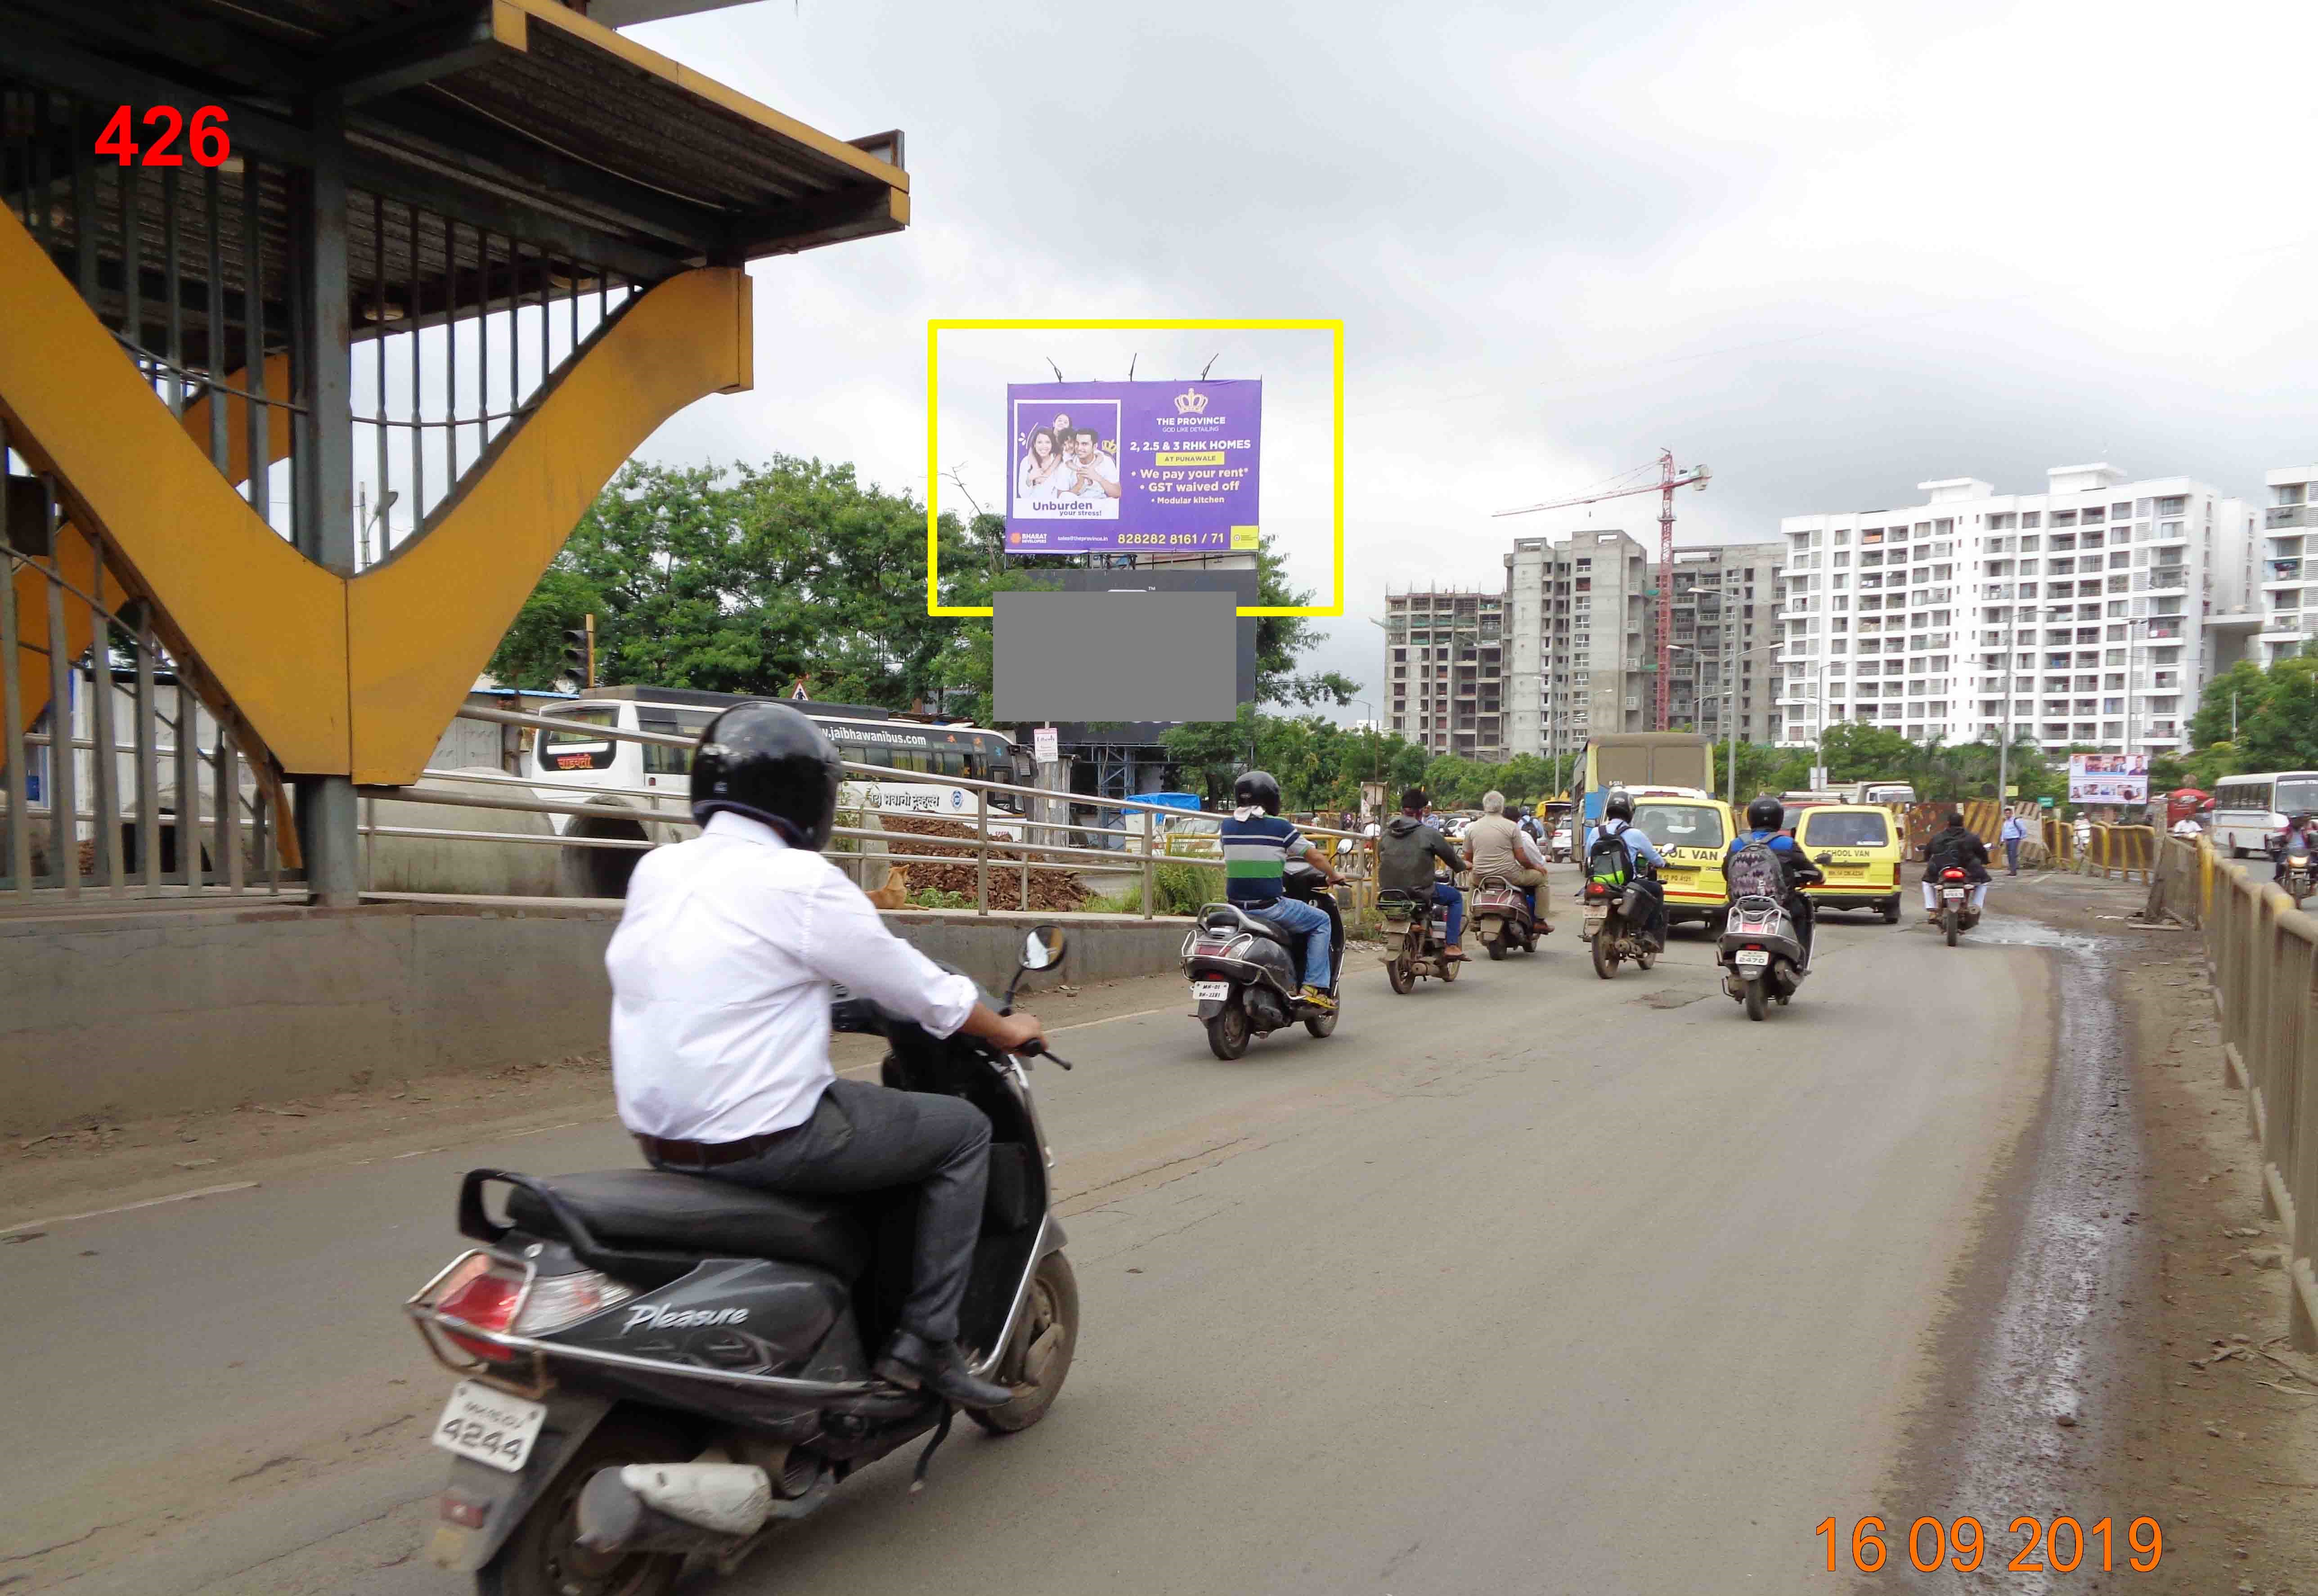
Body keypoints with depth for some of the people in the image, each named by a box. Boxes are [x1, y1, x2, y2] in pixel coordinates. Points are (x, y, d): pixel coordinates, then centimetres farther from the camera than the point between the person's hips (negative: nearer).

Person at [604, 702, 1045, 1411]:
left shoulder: (655, 871, 7)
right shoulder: (800, 882, -14)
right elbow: (920, 987, -6)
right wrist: (1008, 1031, 11)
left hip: (661, 1138, 8)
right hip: (761, 1136, -8)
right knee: (963, 1130, 7)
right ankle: (925, 1340, 5)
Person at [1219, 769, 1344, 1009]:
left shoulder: (1227, 825, 6)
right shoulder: (1280, 827, -8)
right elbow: (1315, 857, -2)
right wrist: (1334, 877, 18)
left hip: (1237, 908, 5)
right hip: (1270, 907, -5)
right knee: (1321, 921, 14)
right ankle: (1315, 987, 4)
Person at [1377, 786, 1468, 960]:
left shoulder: (1386, 834, 9)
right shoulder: (1429, 834, -6)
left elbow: (1380, 861, 17)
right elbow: (1451, 858, 5)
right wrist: (1462, 866, 28)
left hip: (1388, 891, 6)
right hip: (1418, 891, -6)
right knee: (1456, 897, 17)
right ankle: (1452, 946, 6)